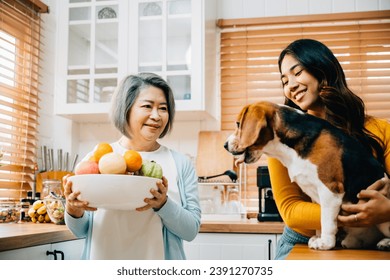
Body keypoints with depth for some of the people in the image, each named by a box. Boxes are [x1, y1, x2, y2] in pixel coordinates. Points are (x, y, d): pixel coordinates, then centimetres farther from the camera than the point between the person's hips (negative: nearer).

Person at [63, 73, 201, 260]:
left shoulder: (181, 164, -4)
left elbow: (191, 230, -6)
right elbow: (81, 230, 3)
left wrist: (163, 205, -22)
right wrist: (73, 212, -18)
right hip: (103, 258, 1)